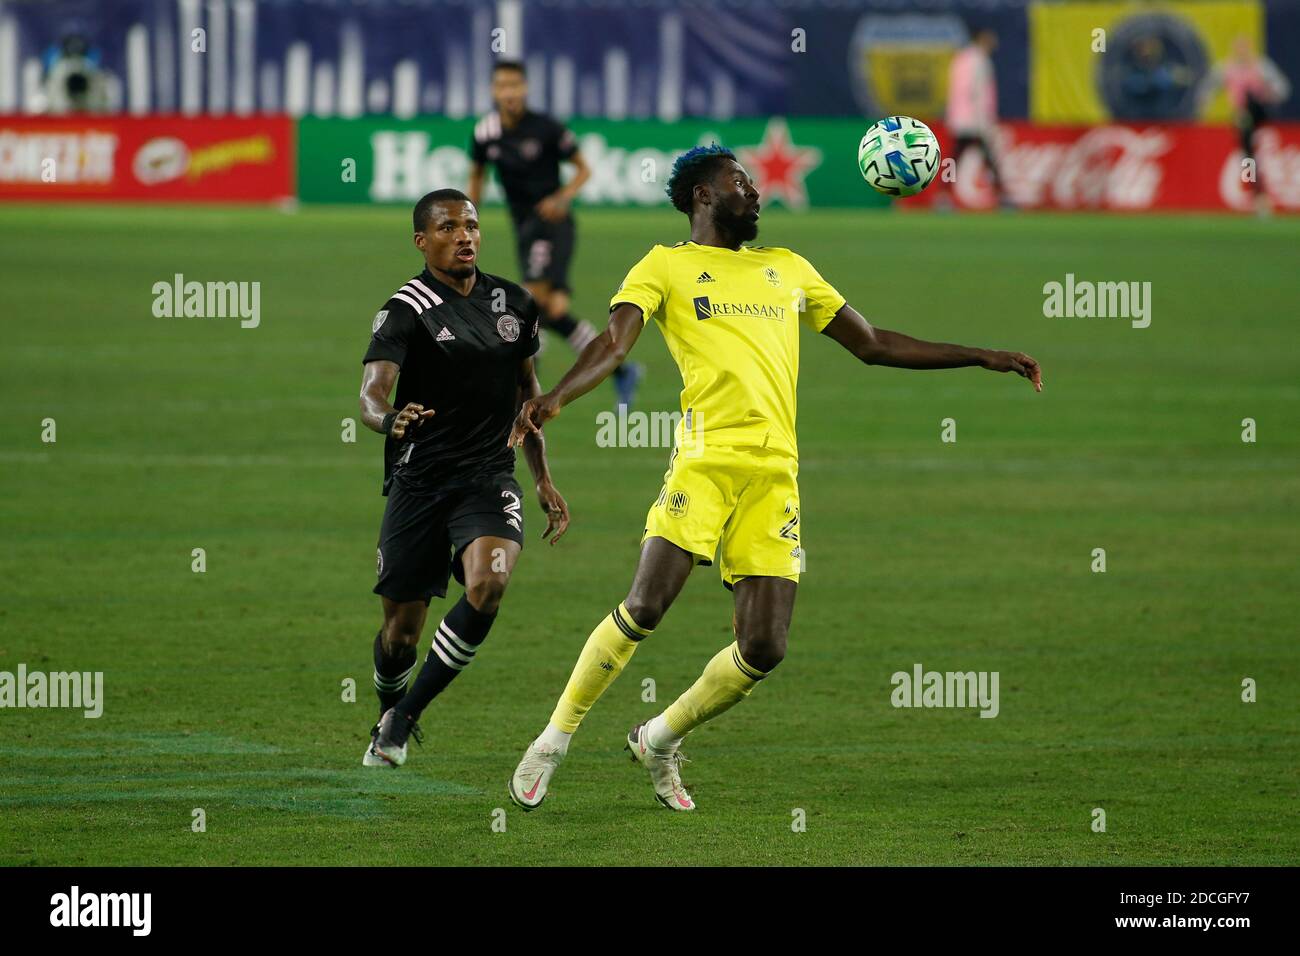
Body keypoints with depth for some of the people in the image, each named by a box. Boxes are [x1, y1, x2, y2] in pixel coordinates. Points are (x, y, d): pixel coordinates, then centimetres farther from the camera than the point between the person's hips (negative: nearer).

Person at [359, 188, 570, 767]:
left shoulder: (513, 303, 8)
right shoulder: (408, 310, -9)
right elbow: (371, 391, -23)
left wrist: (543, 479, 21)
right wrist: (388, 418, -46)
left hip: (489, 478, 3)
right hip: (418, 481, -3)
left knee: (488, 584, -25)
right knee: (402, 627, 3)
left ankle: (403, 718, -10)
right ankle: (388, 720, 36)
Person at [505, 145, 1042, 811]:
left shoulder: (787, 269, 24)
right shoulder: (665, 267, 10)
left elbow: (873, 345, 29)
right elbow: (613, 344, -5)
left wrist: (981, 357, 26)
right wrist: (555, 398, -25)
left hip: (775, 474, 4)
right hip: (706, 456, -4)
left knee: (764, 649, -5)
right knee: (644, 607, -17)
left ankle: (660, 740, 18)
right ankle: (552, 743, -1)